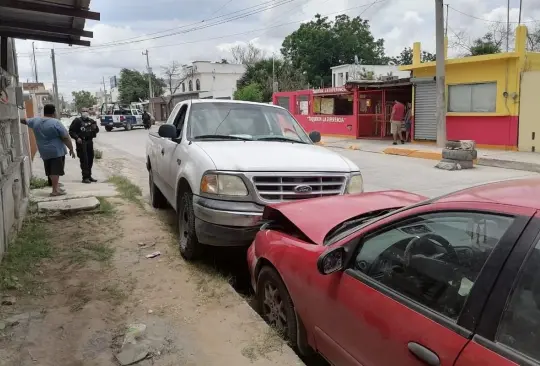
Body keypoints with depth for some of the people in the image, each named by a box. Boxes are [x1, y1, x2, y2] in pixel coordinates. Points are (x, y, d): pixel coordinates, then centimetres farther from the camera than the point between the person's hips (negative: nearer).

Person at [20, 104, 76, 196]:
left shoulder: (35, 121, 5)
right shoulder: (56, 122, -14)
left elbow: (25, 121, 24)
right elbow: (66, 138, -14)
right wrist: (71, 149, -7)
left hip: (44, 152, 7)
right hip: (57, 151, -7)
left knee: (51, 171, 16)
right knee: (56, 170, -5)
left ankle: (56, 186, 26)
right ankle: (55, 190, -5)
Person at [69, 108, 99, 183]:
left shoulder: (91, 121, 12)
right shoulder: (77, 121, -3)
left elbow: (97, 130, 19)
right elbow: (71, 131, -4)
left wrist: (95, 128, -4)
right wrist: (77, 138, -18)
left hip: (90, 141, 6)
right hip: (81, 142, -6)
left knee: (90, 159, 10)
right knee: (84, 160, -9)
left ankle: (89, 175, 22)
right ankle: (85, 177, -7)